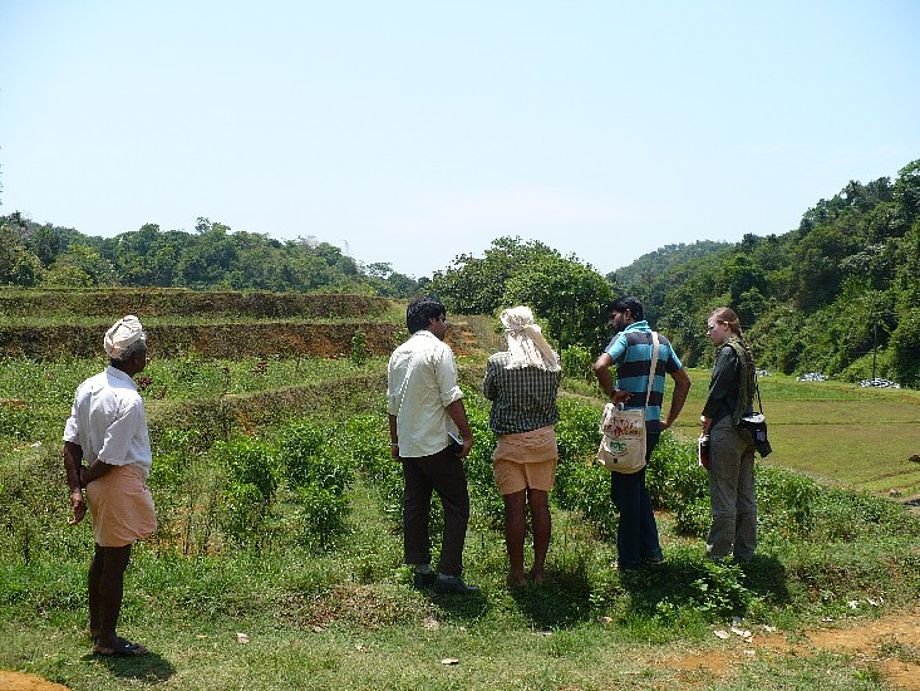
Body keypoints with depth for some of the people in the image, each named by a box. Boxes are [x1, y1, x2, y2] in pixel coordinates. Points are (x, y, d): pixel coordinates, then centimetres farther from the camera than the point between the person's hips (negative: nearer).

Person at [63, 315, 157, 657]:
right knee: (116, 562, 4)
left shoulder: (89, 386, 1)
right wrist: (84, 481, -4)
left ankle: (96, 625, 39)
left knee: (102, 555, 23)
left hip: (100, 485, 9)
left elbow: (71, 442, 1)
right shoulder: (129, 400, -24)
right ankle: (106, 639, 18)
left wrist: (75, 488, 0)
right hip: (121, 485, -9)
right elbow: (111, 459, -22)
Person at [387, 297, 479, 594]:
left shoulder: (398, 354, 13)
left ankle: (421, 570, 16)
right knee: (456, 506, -1)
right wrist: (466, 435, -11)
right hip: (437, 444, -7)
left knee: (415, 506, 12)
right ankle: (448, 574, -5)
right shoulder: (439, 350, -10)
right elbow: (452, 398, -16)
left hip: (407, 445, 7)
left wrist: (394, 441, 24)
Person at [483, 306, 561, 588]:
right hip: (544, 440, 3)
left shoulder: (498, 362, -12)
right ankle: (539, 568, 18)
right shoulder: (552, 360, -2)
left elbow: (488, 393, 5)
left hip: (511, 443, -3)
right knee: (540, 504, 10)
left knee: (515, 508, 3)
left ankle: (516, 573, 10)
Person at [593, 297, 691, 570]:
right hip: (653, 425, 7)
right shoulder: (661, 341, 14)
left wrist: (612, 394, -12)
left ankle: (629, 558, 9)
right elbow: (684, 381, 16)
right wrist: (670, 419, 16)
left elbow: (600, 366, -27)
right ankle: (651, 550, 20)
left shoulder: (626, 337, -8)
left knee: (625, 489, 2)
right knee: (637, 484, 20)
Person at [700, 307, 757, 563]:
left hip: (727, 429, -9)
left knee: (723, 495, -3)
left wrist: (706, 416, 0)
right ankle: (744, 553, 20)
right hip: (745, 430, 9)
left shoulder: (728, 352, -12)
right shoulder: (745, 351, 15)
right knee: (745, 495, 12)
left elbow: (718, 389, -14)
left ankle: (718, 553, 3)